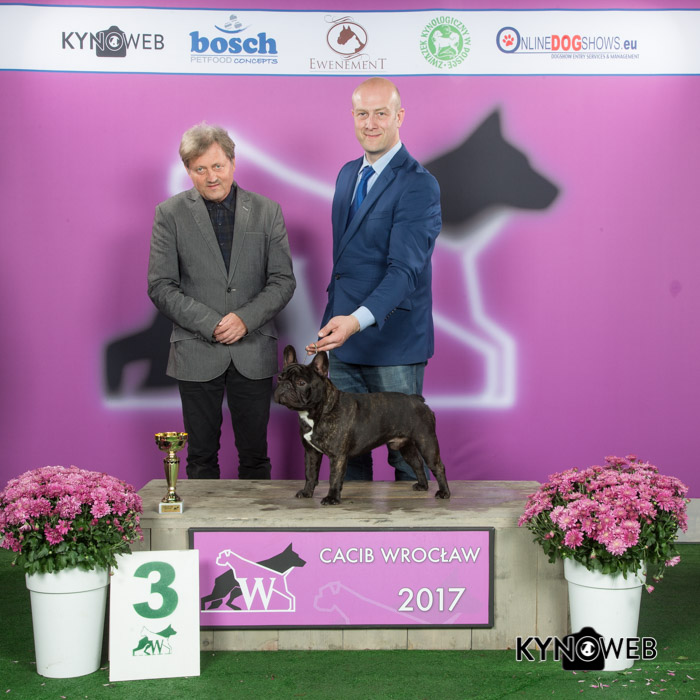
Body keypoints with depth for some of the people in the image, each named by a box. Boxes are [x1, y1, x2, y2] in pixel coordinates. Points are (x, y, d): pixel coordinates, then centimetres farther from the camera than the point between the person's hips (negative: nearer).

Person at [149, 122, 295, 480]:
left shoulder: (267, 211, 3)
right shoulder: (170, 214, 0)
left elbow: (283, 280, 1)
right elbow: (161, 287, -4)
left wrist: (246, 318, -15)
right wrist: (210, 324, -15)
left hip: (254, 352, 1)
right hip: (197, 353, -1)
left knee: (254, 455, 8)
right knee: (201, 456, 8)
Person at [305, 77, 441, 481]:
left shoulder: (418, 185, -13)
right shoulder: (348, 174, 13)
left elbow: (405, 269, -23)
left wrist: (357, 320, -36)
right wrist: (334, 321, 16)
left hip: (393, 344, -7)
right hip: (344, 341, 7)